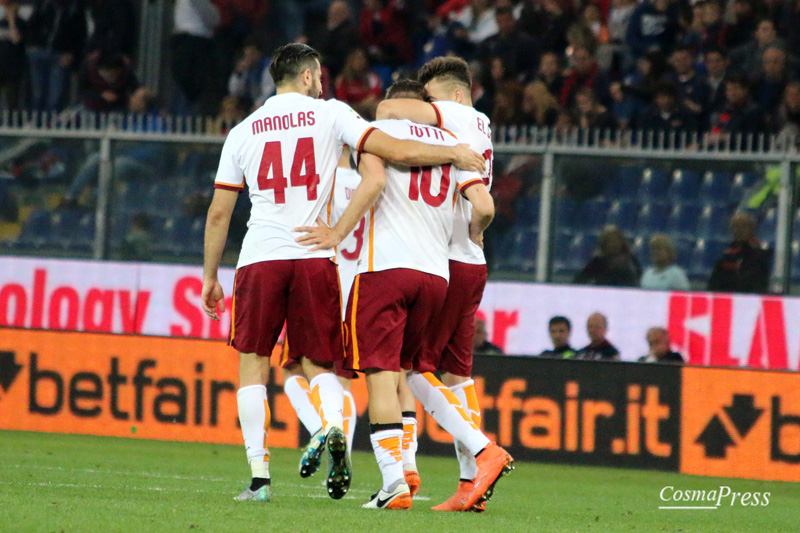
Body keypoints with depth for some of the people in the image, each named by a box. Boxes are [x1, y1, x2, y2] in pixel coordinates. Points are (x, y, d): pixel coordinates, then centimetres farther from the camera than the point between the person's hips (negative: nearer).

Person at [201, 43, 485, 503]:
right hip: (314, 257, 0)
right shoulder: (329, 114, 6)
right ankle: (335, 427, -21)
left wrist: (210, 276, 21)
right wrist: (454, 154, 9)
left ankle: (259, 476, 0)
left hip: (260, 258, 0)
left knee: (253, 363, 9)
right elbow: (395, 151, -4)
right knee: (319, 365, 12)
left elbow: (219, 214, 13)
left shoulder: (242, 133, 12)